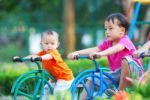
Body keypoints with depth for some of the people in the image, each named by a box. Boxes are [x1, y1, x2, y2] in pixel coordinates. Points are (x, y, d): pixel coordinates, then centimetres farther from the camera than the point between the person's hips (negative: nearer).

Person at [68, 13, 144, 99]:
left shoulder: (125, 40, -18)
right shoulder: (108, 43, 3)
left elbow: (117, 48, -40)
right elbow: (94, 49, -9)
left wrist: (100, 54, -57)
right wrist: (77, 53, -25)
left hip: (132, 72, -7)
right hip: (116, 74, 7)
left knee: (125, 60, -37)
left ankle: (121, 92, -28)